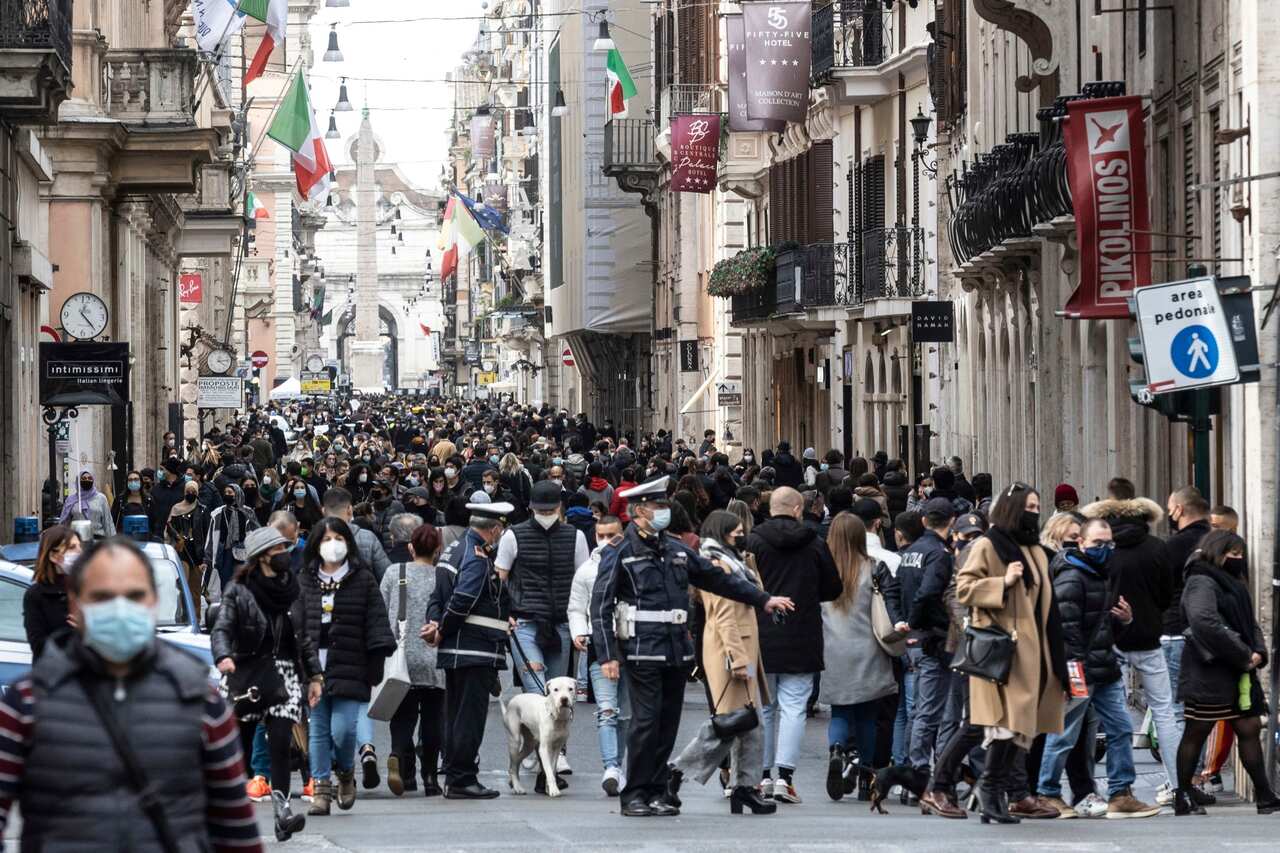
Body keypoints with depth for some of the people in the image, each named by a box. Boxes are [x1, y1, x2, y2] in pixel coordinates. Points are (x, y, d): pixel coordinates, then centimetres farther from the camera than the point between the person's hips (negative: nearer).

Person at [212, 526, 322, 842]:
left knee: (280, 744, -13)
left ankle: (282, 812, -19)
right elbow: (221, 629, -12)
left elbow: (304, 637, 18)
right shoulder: (239, 591, -2)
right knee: (241, 747, 4)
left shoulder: (292, 590, 12)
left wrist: (314, 676, 15)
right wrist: (223, 656, -32)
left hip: (285, 673, 2)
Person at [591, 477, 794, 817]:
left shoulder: (676, 550, 16)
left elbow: (717, 578, 24)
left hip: (677, 650, 6)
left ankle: (657, 791, 14)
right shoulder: (620, 554, -2)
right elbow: (601, 606, -6)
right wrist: (607, 655, -14)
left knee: (668, 723, 6)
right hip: (642, 650, -6)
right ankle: (634, 795, -2)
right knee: (646, 722, -9)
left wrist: (763, 599, 21)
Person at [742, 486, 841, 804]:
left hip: (761, 637, 0)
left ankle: (762, 775, 13)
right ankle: (785, 775, -8)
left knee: (763, 708, 10)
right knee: (793, 707, 1)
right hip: (802, 640, 0)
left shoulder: (754, 541, -6)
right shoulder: (814, 544, -2)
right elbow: (833, 589, 5)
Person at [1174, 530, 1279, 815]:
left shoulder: (1232, 585, 20)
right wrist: (1244, 655, -21)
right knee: (1196, 733, -1)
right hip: (1209, 672, -9)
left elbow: (1249, 624, 21)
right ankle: (1183, 797, 7)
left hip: (1238, 671, 9)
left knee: (1250, 728, 6)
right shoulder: (1201, 583, -11)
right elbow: (1205, 623, -25)